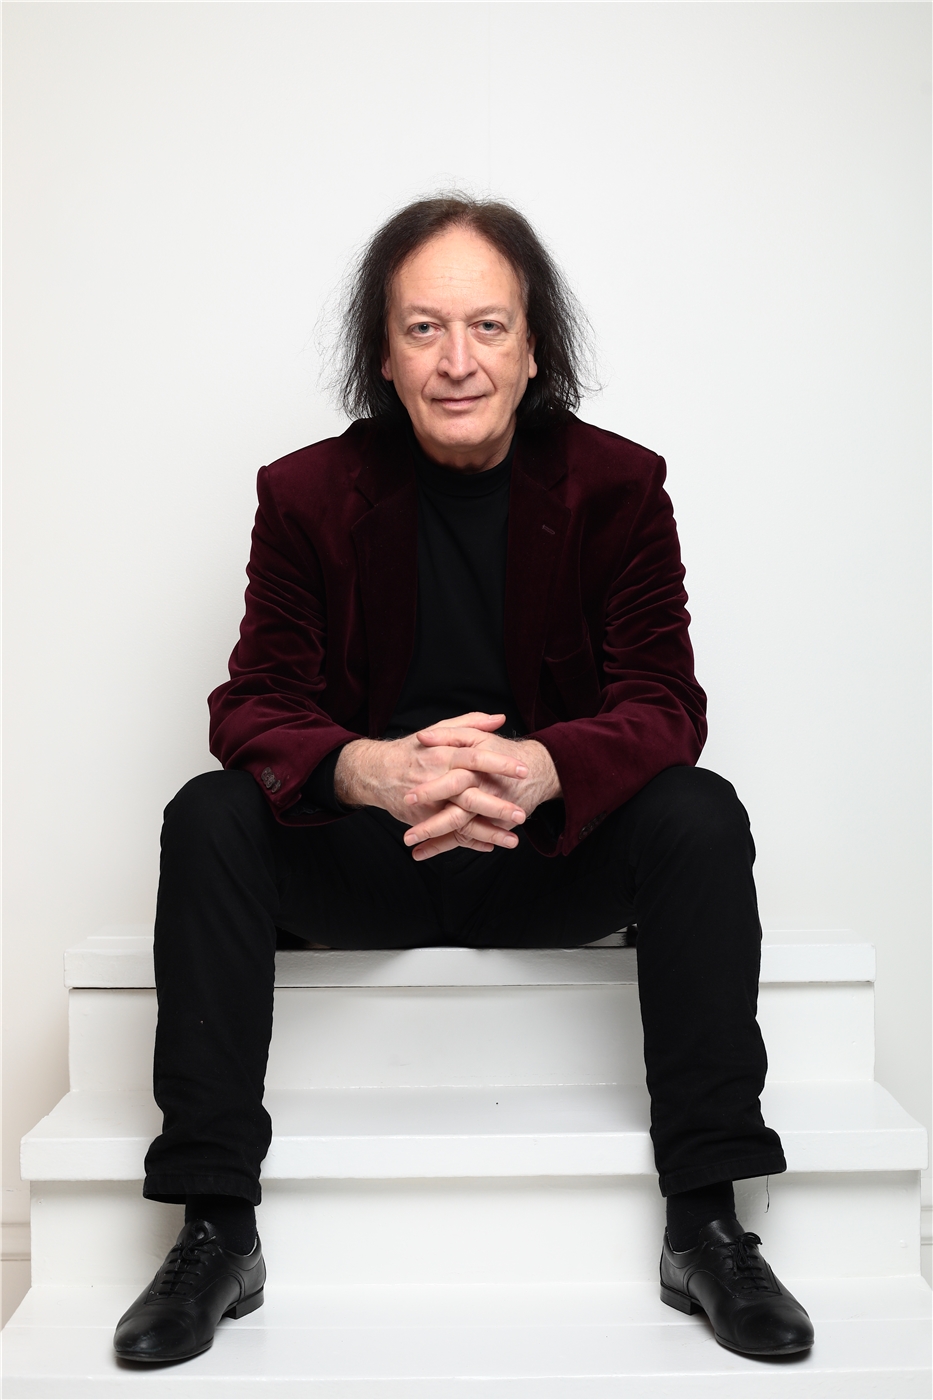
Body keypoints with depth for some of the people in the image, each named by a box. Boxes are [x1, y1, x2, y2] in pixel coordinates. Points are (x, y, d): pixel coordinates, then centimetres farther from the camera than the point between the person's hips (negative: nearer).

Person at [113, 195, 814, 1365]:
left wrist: (540, 770, -36)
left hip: (554, 854, 0)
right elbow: (255, 707, -9)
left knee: (700, 816, -27)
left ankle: (707, 1224, -20)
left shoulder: (616, 486, -4)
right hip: (361, 862, 1)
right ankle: (215, 1231, -19)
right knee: (208, 818, -25)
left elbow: (663, 705, -11)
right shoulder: (309, 494, -3)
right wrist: (374, 771, -35)